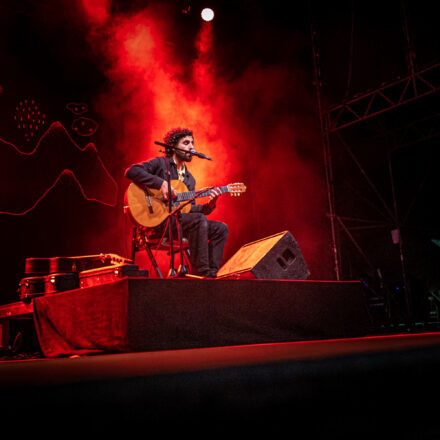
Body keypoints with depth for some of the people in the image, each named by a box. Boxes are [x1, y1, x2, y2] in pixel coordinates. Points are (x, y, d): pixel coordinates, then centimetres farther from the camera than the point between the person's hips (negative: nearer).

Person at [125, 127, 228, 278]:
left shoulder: (189, 179, 22)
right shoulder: (160, 163, 3)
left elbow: (191, 209, 17)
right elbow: (131, 171, -13)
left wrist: (209, 205, -2)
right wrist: (161, 183, -21)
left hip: (180, 220, 8)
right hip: (158, 222, -7)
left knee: (220, 229, -6)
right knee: (199, 220, -31)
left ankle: (210, 274, -11)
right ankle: (199, 272, -28)